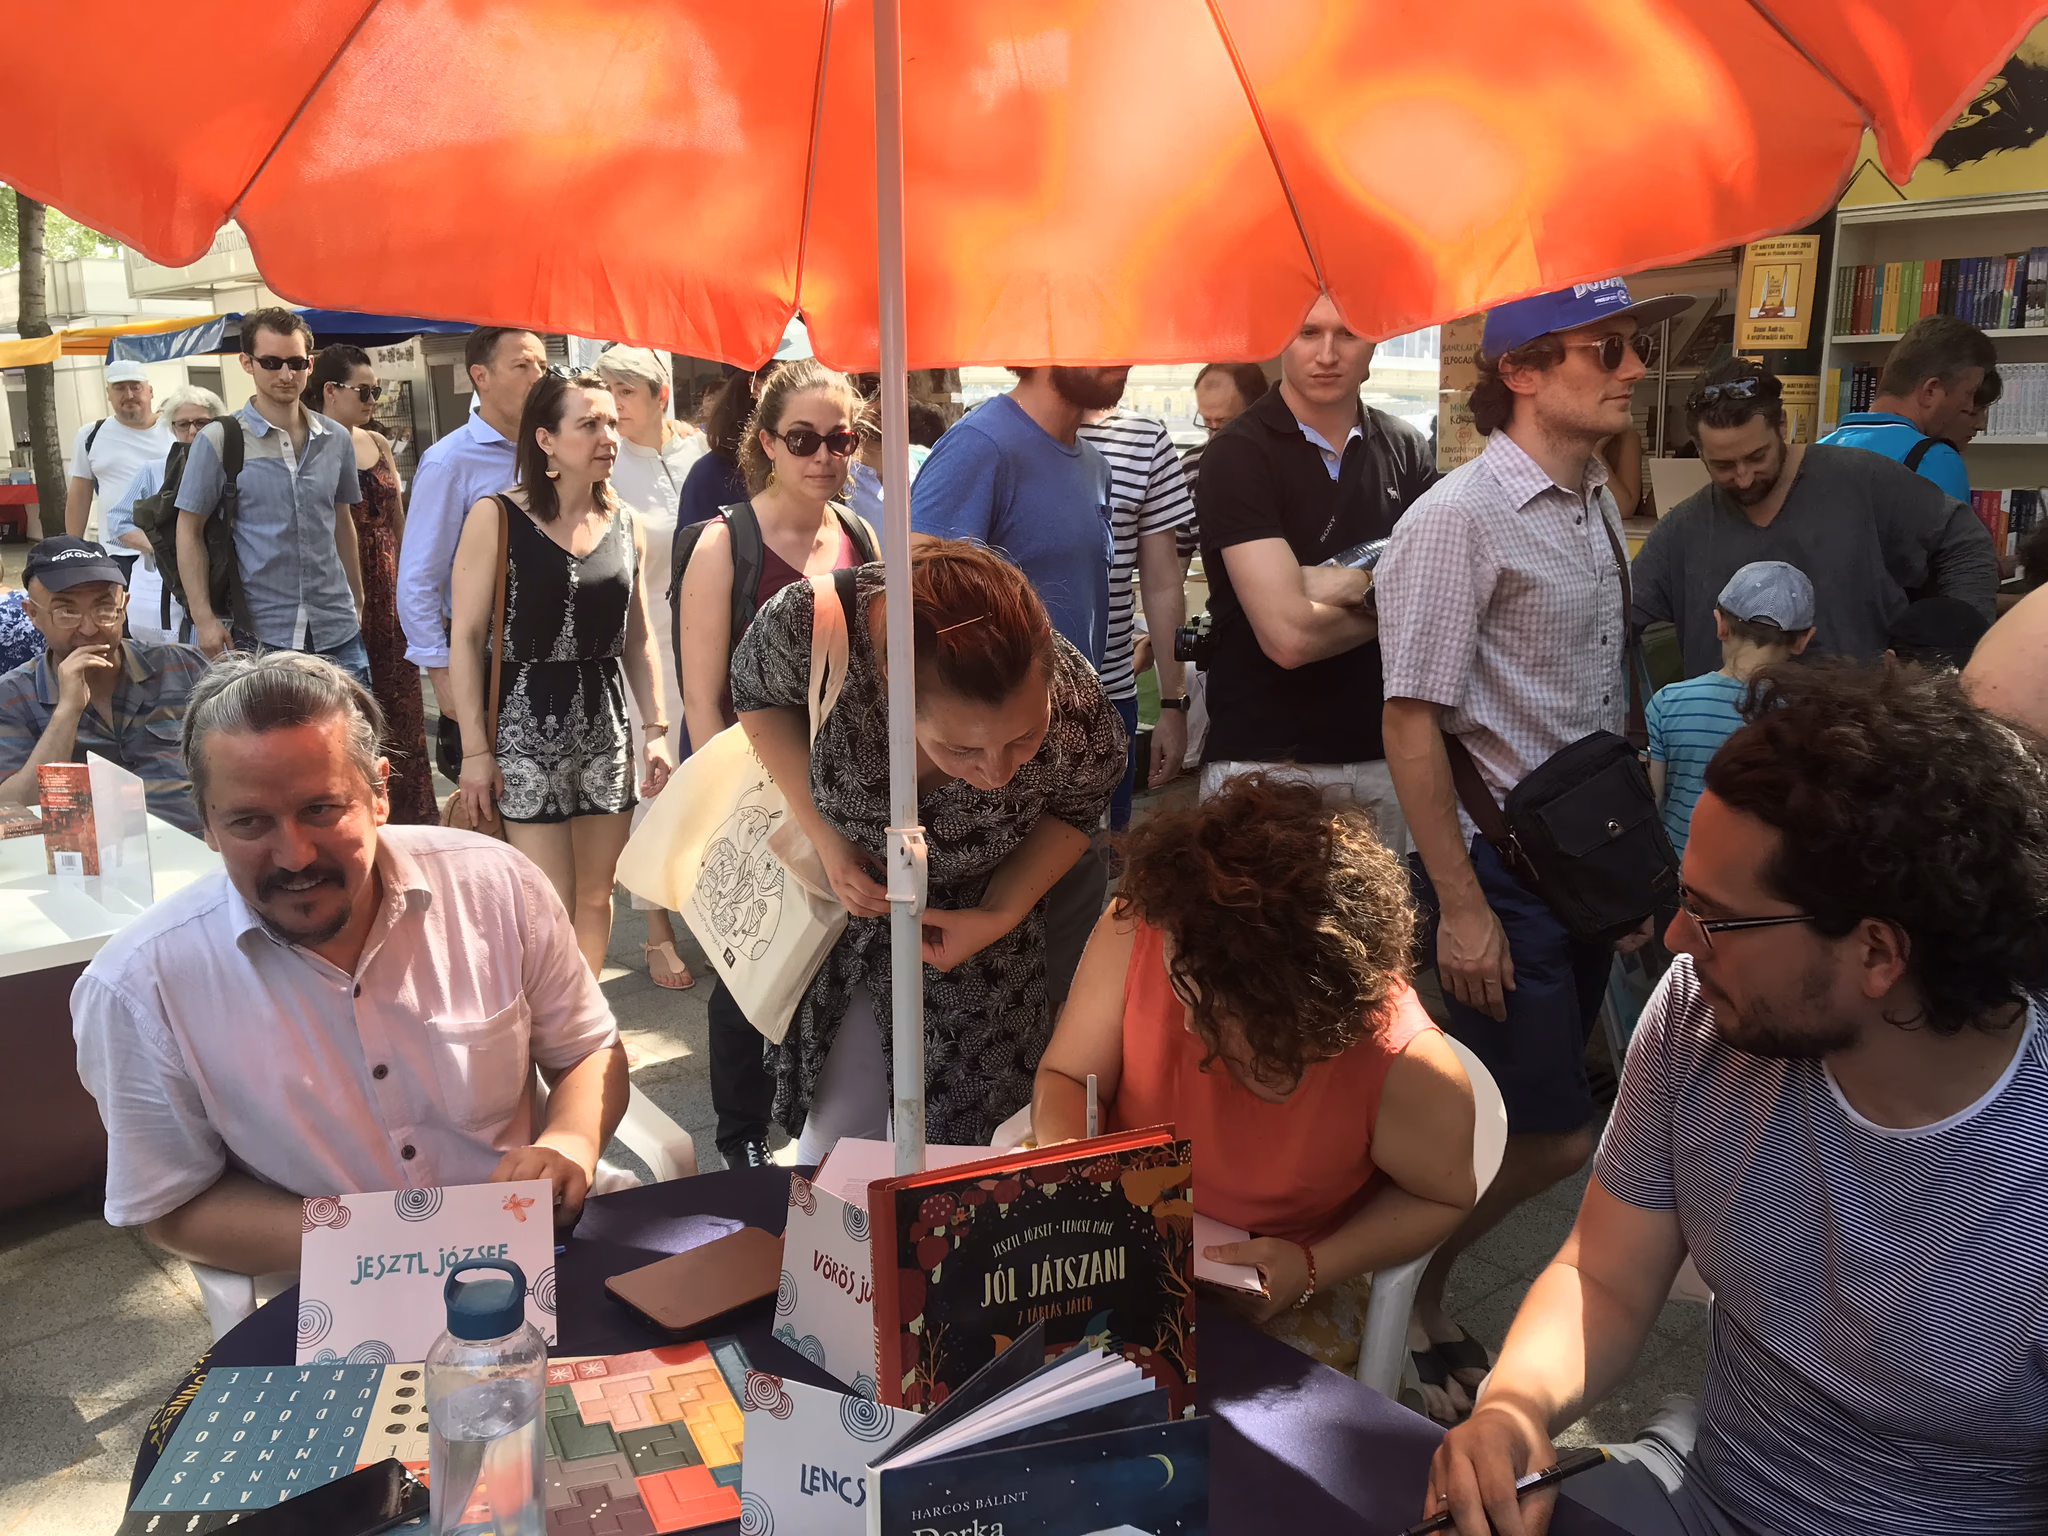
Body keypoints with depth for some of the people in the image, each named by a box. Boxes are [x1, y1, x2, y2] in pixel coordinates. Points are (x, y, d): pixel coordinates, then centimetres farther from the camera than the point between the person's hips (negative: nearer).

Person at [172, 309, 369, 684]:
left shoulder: (336, 440, 8)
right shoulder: (217, 442, -3)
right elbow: (189, 532, -1)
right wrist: (203, 618, -8)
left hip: (337, 632, 3)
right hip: (256, 635, -3)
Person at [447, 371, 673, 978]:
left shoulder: (623, 523, 7)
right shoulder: (495, 517, -8)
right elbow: (466, 638, -9)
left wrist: (655, 728, 11)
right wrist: (474, 751, -12)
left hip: (607, 726, 5)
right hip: (528, 724, -5)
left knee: (596, 897, 11)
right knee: (551, 911, -5)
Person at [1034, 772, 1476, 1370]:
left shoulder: (1409, 1069, -31)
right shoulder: (1134, 932, -27)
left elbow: (1442, 1199, -7)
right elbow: (1066, 1077, -8)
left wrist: (1313, 1268, -18)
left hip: (1282, 1281, -2)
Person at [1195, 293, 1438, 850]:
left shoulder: (1404, 449, 8)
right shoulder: (1238, 455, -8)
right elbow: (1289, 636, -18)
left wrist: (1340, 583, -18)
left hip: (1385, 756, 4)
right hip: (1264, 759, -4)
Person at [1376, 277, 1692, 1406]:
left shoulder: (1597, 504, 10)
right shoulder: (1457, 520, -16)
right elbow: (1412, 726, -19)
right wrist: (1461, 909, -19)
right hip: (1503, 873, -8)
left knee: (1536, 1124, 15)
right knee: (1551, 1140, -3)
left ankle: (1422, 1283, 33)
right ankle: (1398, 1294, 20)